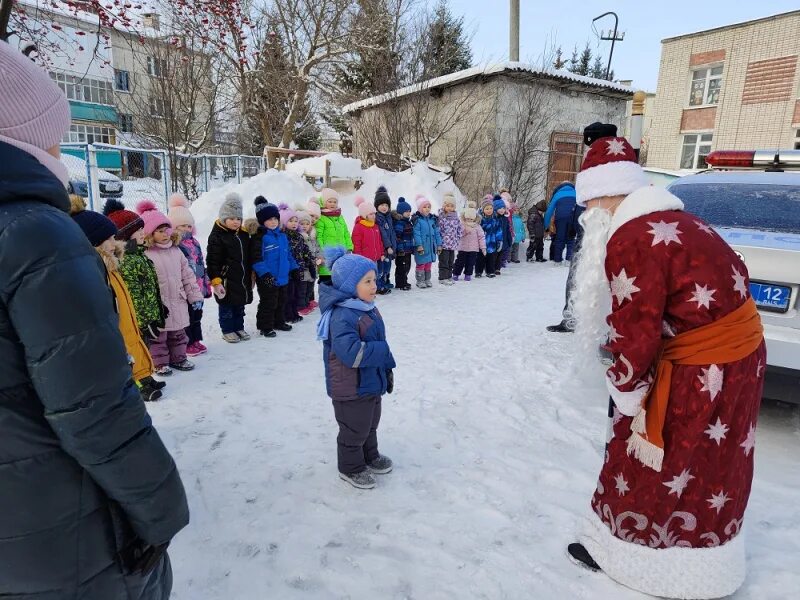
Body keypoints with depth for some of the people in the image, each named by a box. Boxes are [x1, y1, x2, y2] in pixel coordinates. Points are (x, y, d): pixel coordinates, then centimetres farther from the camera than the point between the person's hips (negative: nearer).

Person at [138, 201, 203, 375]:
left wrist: (195, 295, 8)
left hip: (178, 303, 6)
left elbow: (187, 274, 10)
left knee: (178, 334, 18)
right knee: (158, 336, 8)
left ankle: (178, 358, 33)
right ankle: (160, 363, 22)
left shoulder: (176, 251, 7)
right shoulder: (146, 254, -14)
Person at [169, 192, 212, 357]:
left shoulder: (194, 243, 14)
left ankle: (195, 340, 30)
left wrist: (206, 285, 18)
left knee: (197, 315, 17)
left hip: (197, 288, 8)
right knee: (186, 316, 2)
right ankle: (186, 344, 14)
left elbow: (202, 265, 18)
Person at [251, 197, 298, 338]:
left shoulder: (282, 235, 9)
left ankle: (279, 322, 35)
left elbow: (288, 254, 18)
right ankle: (265, 327, 15)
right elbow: (256, 258, -20)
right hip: (268, 279, -7)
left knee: (281, 302, 19)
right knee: (268, 303, 2)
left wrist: (295, 268, 14)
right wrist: (264, 274, -26)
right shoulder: (259, 237, -14)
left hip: (283, 277, 7)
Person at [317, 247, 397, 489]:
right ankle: (350, 468, 30)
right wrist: (383, 352, -26)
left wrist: (386, 370, 17)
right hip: (351, 388, -9)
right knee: (354, 430, 10)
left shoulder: (368, 309, 4)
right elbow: (351, 352, -37)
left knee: (370, 423, 26)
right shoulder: (342, 316, -28)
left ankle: (370, 456, 46)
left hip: (372, 382, 9)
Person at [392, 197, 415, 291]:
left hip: (408, 250, 10)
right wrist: (400, 249, -22)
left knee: (407, 266, 15)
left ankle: (403, 282, 26)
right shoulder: (398, 223, -15)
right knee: (401, 267, -4)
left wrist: (412, 248, 24)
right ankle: (401, 284, 4)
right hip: (402, 250, -10)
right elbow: (397, 237, -20)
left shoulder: (408, 222, 16)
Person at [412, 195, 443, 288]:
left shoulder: (433, 219, 10)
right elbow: (416, 234, -13)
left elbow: (437, 233, 12)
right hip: (422, 247, -5)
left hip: (431, 246, 6)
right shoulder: (417, 220, -8)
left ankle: (427, 280, 25)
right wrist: (419, 245, -20)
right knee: (421, 264, 2)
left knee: (428, 264, 14)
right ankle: (420, 281, 12)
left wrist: (439, 245, 9)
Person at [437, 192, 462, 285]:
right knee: (444, 261, -1)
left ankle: (449, 276, 26)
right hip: (443, 244, -6)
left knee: (451, 261, 15)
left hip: (453, 244, 6)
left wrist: (458, 240, 10)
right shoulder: (440, 217, -11)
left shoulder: (456, 217, 8)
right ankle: (443, 278, 7)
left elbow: (459, 229, 15)